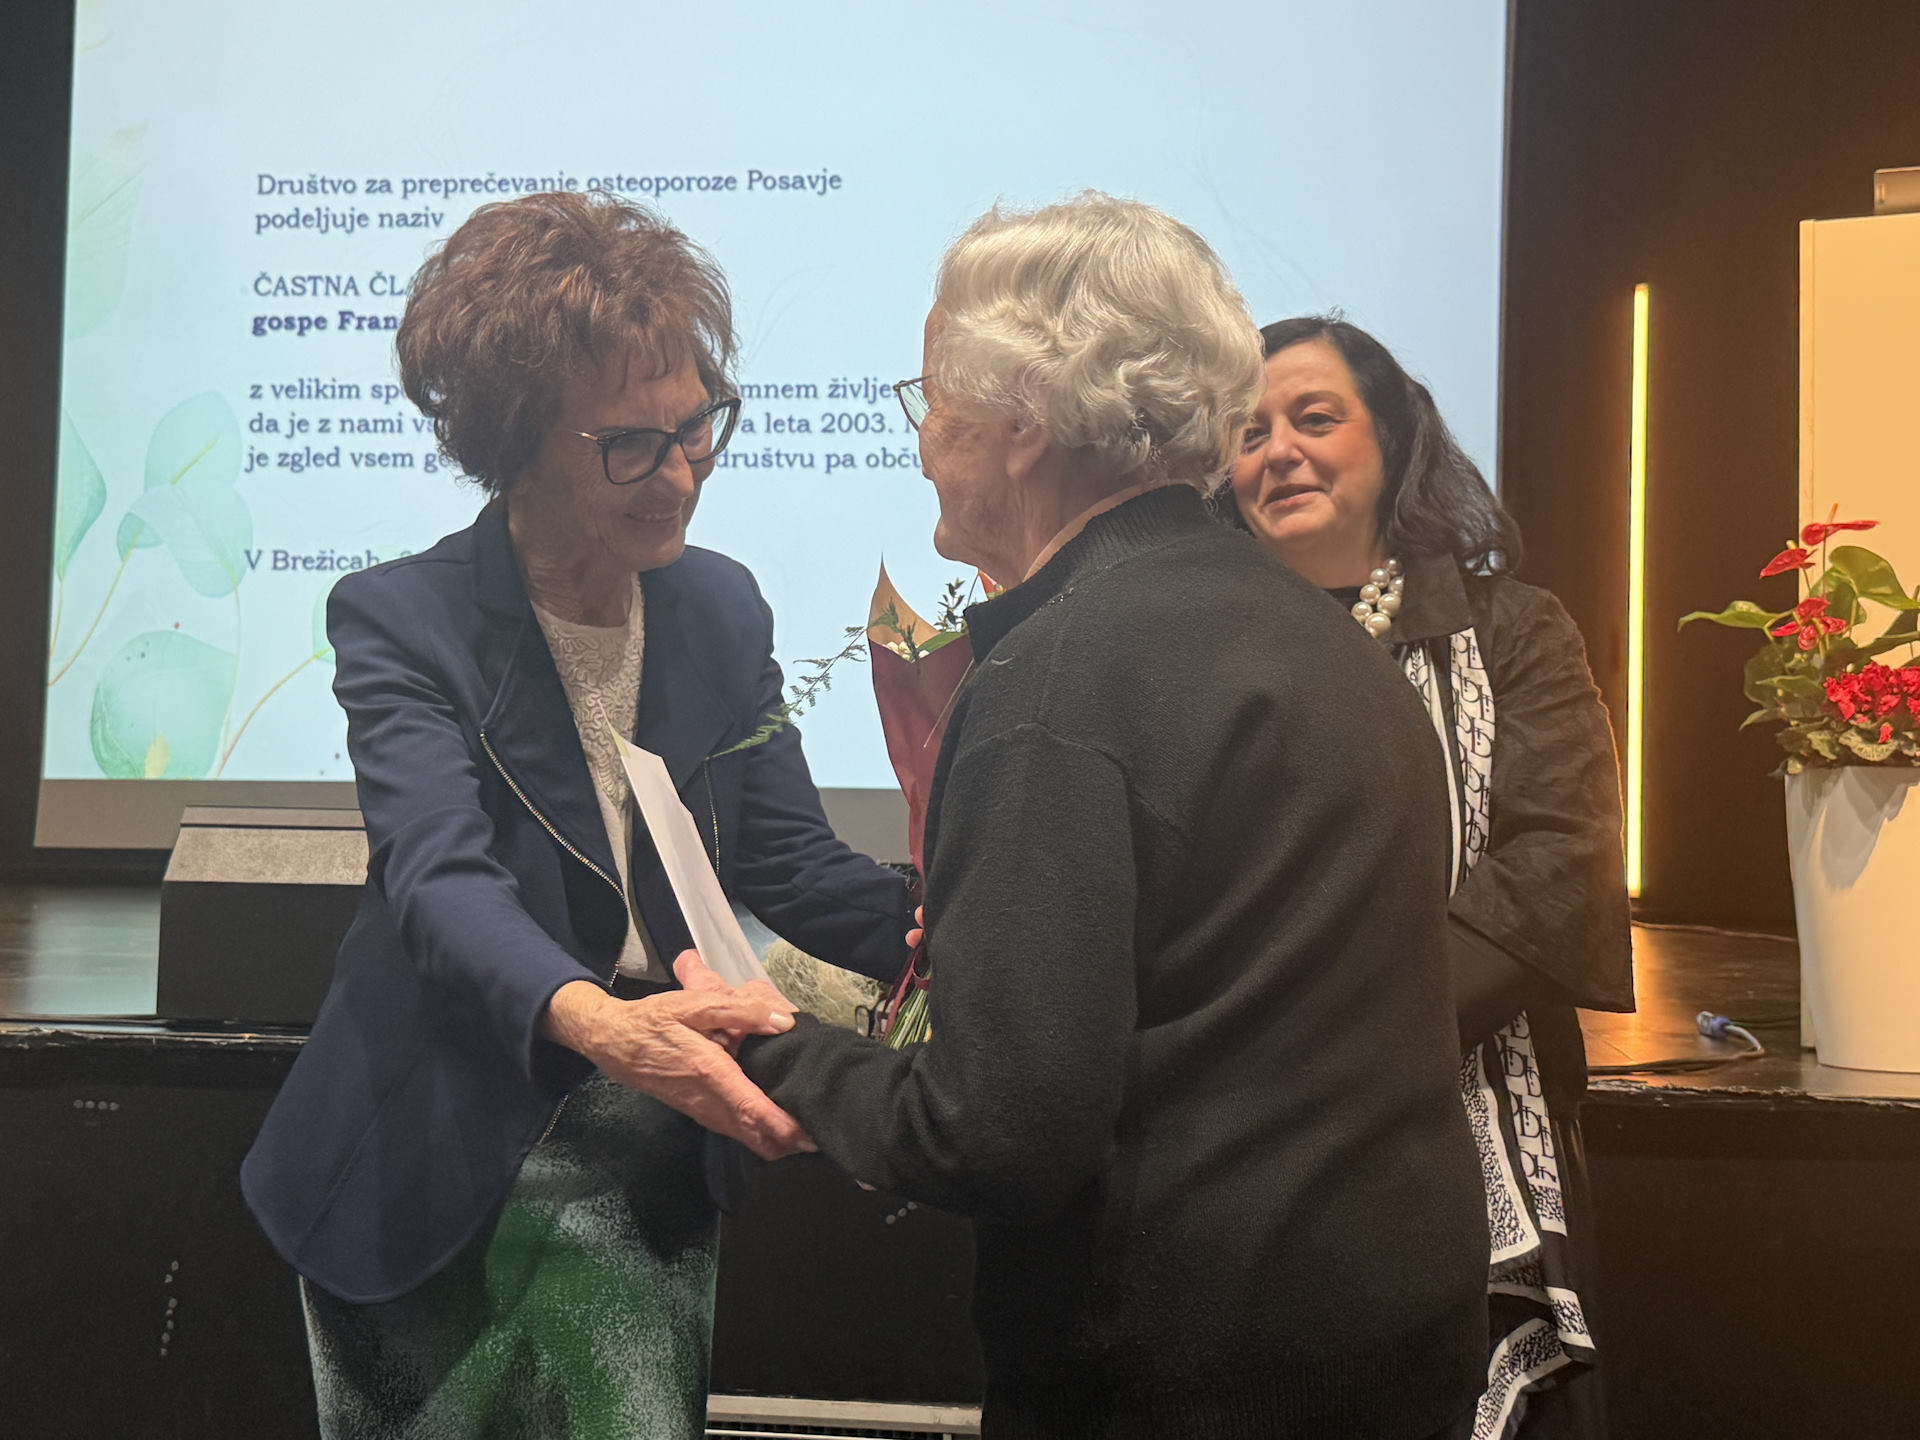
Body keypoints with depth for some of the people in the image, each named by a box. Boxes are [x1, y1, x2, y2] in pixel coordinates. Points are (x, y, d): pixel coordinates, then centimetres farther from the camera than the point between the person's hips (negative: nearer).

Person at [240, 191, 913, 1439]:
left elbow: (791, 864, 1)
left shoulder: (721, 608, 2)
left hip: (651, 1171, 4)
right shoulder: (405, 620, -13)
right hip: (444, 1180, -3)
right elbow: (440, 879, -29)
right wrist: (596, 1021, -49)